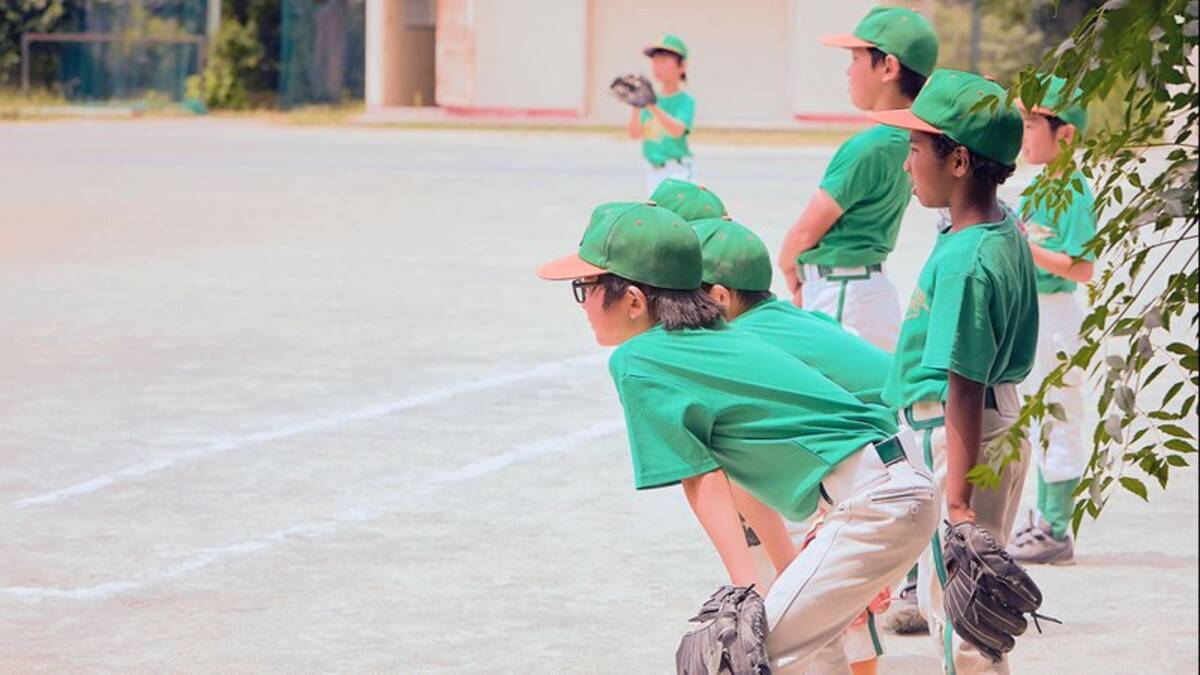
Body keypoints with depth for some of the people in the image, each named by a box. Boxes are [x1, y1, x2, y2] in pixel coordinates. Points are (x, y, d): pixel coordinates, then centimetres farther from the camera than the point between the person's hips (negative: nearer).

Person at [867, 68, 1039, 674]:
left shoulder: (963, 261, -25)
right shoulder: (1005, 231, 4)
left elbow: (965, 389, -26)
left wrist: (958, 503, -26)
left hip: (958, 441, -10)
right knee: (942, 601, 22)